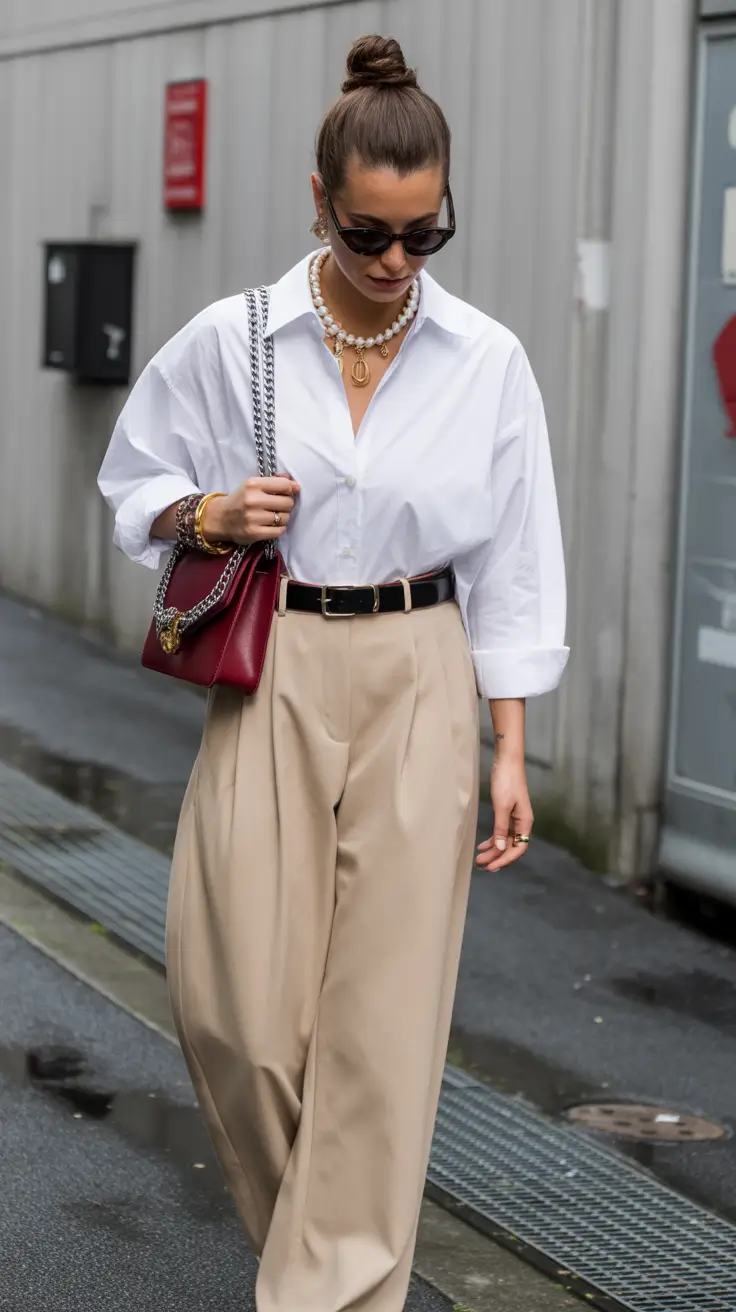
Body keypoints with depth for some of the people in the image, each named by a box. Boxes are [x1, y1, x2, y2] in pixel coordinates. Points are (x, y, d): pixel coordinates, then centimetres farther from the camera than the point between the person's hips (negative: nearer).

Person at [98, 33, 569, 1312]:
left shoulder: (487, 363, -2)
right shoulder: (229, 341, -3)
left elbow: (508, 568, 3)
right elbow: (134, 483, 10)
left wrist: (509, 754, 0)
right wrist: (212, 513, -12)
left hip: (420, 684, 0)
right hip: (273, 677, 0)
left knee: (385, 1012, -3)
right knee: (242, 1003, -2)